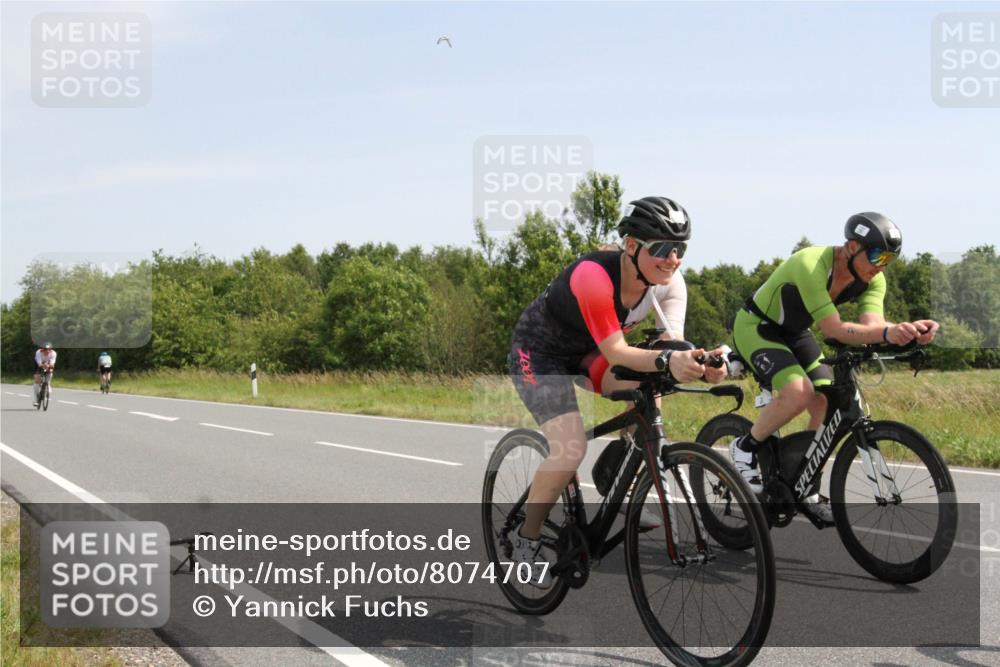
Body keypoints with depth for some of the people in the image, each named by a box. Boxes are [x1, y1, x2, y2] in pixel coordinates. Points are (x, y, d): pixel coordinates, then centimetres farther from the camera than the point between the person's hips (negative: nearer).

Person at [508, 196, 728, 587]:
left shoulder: (669, 283, -17)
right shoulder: (594, 275, -36)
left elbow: (673, 346, -22)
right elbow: (615, 353, -35)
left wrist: (698, 364, -44)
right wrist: (666, 361, -52)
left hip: (585, 353, 6)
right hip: (539, 353, -6)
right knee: (571, 450, -21)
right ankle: (526, 538, 0)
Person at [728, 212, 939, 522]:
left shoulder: (872, 280, -13)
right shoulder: (811, 265, -35)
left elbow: (872, 323, -27)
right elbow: (833, 329, -39)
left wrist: (909, 329, -48)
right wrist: (888, 333, -54)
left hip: (794, 333, 7)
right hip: (756, 327, -7)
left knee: (828, 405, -5)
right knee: (799, 393, -30)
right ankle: (746, 447, -6)